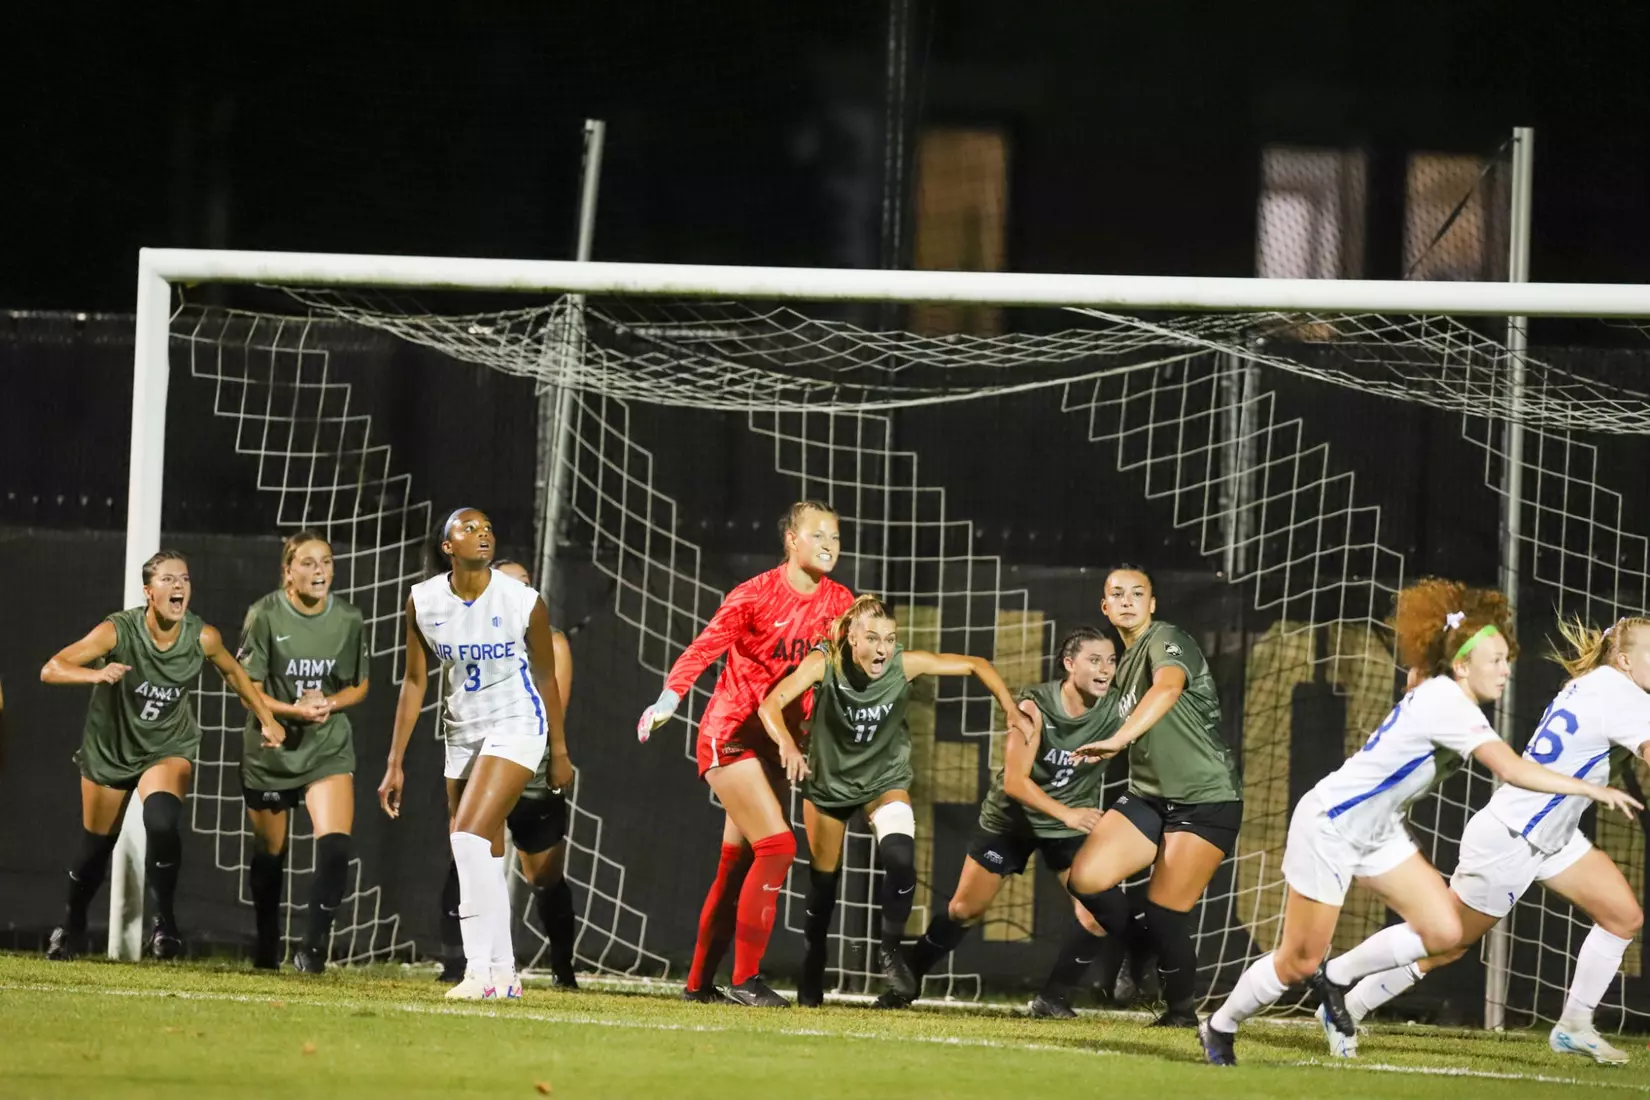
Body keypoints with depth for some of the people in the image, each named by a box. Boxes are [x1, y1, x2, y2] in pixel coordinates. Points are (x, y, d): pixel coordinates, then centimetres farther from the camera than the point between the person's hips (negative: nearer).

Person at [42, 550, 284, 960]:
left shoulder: (203, 638, -19)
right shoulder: (118, 631, -27)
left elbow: (233, 672, 4)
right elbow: (51, 669, -32)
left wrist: (266, 718, 6)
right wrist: (97, 674, -50)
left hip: (169, 747, 0)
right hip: (110, 748, 0)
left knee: (162, 822, -29)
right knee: (96, 846, 14)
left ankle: (165, 923, -11)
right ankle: (71, 925, 43)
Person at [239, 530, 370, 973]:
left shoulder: (348, 619, -4)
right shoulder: (265, 616, -11)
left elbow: (359, 687, 7)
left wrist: (329, 704, -14)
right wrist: (294, 710, -25)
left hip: (328, 748, 1)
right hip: (271, 749, -1)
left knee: (335, 845, -20)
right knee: (269, 853, 12)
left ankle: (314, 945, -12)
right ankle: (267, 946, 34)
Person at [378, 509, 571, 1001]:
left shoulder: (523, 602, -14)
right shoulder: (423, 602, -5)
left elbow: (545, 677, -1)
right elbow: (414, 682, 3)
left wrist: (560, 753, 6)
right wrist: (395, 764, 3)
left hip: (516, 726, -5)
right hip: (463, 732, 5)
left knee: (469, 837, -21)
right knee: (484, 856, 9)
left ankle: (479, 971, -20)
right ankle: (504, 976, 20)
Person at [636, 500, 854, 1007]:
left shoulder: (837, 603, 4)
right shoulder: (757, 594, -13)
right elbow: (705, 646, -21)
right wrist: (668, 699, -34)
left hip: (775, 739, 7)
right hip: (730, 733, -7)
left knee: (739, 864, 10)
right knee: (776, 845, -17)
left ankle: (699, 982, 20)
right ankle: (745, 980, -14)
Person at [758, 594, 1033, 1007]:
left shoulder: (905, 664, -24)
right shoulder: (825, 663, -27)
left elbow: (975, 665, -13)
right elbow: (772, 704, -38)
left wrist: (1013, 712, -23)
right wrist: (788, 745, -57)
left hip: (884, 781, 0)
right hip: (828, 781, 0)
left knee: (900, 857, -27)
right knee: (823, 880, 12)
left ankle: (890, 950, -6)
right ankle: (812, 971, 37)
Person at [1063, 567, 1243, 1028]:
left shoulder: (1166, 641, -13)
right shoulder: (1125, 666, 14)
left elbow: (1168, 687, -35)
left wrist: (1119, 739, -46)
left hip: (1206, 799, -7)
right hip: (1148, 796, 7)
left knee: (1164, 914, -12)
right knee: (1085, 878, -11)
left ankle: (1182, 1009, 11)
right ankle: (1146, 954, 12)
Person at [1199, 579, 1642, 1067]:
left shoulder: (1438, 694, -2)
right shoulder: (1444, 704, -29)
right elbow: (1513, 770, -39)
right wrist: (1592, 790, -38)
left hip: (1377, 830, 9)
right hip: (1328, 827, -9)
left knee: (1443, 931, -3)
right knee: (1299, 961, 1)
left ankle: (1335, 977, 16)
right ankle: (1219, 1028, 25)